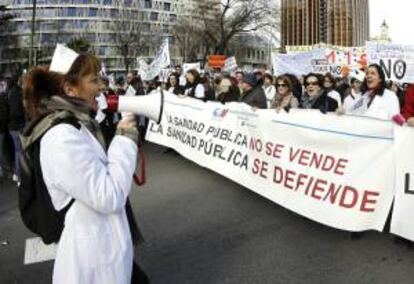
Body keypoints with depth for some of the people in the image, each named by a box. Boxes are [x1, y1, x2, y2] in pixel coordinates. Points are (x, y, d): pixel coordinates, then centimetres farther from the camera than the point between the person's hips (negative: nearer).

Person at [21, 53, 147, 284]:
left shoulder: (75, 125, 5)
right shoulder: (63, 135, -26)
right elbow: (108, 197, -27)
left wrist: (123, 141, 1)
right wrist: (125, 140, -18)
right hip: (92, 255, -9)